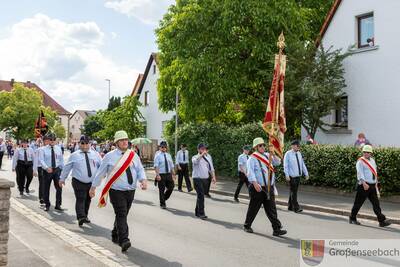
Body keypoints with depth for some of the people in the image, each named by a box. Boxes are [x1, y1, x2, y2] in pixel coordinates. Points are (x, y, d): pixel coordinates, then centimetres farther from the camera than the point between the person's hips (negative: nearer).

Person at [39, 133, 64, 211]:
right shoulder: (43, 149, -3)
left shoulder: (58, 149, 6)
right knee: (46, 188, 8)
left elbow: (61, 160, 11)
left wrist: (62, 169, 6)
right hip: (47, 170, -2)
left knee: (59, 187, -5)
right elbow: (41, 160, -13)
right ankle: (47, 205, 25)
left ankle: (58, 205, 8)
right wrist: (47, 168, -29)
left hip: (57, 170, 2)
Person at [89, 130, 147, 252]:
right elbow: (100, 172, 5)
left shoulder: (133, 156, 7)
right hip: (116, 191, -4)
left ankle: (115, 235, 37)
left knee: (122, 215, 16)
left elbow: (140, 169, 7)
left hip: (130, 191, 5)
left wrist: (143, 180, -14)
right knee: (121, 215, -15)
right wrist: (93, 186, 10)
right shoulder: (109, 156, -3)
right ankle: (124, 241, -18)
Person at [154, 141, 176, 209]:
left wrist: (173, 174, 10)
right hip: (161, 175, -5)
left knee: (171, 187, 2)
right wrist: (157, 175, -22)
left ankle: (164, 199, 27)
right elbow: (156, 166, -12)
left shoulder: (168, 155, 11)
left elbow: (171, 166, 14)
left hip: (168, 174, 5)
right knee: (161, 190, 2)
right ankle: (162, 204, 16)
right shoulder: (158, 156, -4)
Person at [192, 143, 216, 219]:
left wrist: (213, 177, 4)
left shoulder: (208, 158, 13)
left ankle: (197, 212, 26)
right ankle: (201, 213, -9)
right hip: (197, 179, -5)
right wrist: (202, 154, -28)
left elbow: (211, 168, 14)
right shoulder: (195, 157, -2)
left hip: (205, 179, 5)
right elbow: (195, 161, -28)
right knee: (201, 195, -13)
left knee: (200, 196, 14)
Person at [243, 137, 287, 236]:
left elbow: (278, 162, 11)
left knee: (271, 209, 4)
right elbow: (250, 172, -17)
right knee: (254, 208, 6)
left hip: (269, 188, 5)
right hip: (258, 188, -5)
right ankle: (247, 226, 23)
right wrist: (255, 183, -28)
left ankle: (277, 229, 4)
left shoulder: (267, 156, 13)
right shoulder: (252, 158, -7)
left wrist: (273, 154, -5)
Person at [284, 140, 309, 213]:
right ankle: (296, 208, -4)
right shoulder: (288, 154, -7)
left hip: (298, 176, 6)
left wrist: (306, 174, 10)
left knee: (294, 192, 12)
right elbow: (285, 165, -10)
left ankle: (290, 206, 22)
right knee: (293, 192, -6)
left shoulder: (299, 154, 10)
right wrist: (287, 175, -17)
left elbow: (302, 164, 14)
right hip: (292, 177, -6)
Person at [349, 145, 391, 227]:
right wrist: (364, 183, -29)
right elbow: (360, 173, -18)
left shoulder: (372, 160, 17)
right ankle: (352, 219, 15)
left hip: (372, 186, 6)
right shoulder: (360, 161, -7)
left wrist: (376, 184, 22)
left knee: (376, 203, 2)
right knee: (358, 203, 1)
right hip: (364, 186, -6)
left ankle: (382, 221, 2)